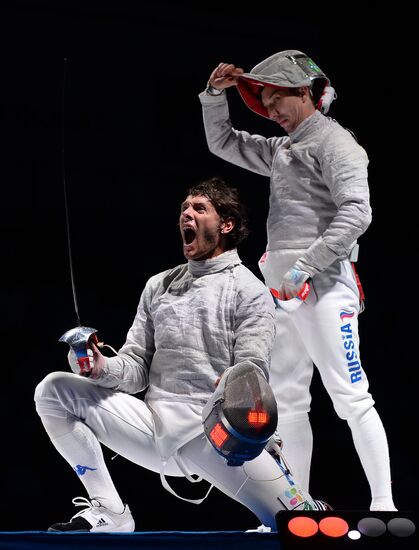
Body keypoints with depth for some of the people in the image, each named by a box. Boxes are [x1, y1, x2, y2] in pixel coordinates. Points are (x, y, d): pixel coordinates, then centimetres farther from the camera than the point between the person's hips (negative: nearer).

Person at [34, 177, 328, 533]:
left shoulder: (250, 291, 1)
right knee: (54, 390, -10)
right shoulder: (159, 286, 17)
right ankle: (109, 514, -4)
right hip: (156, 429, 5)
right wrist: (103, 369, -11)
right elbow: (136, 367, 13)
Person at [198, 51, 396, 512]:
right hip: (282, 291, 9)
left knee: (350, 398, -14)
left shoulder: (334, 142, -6)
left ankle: (383, 507, -17)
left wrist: (305, 266, -22)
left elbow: (356, 213, -19)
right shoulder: (282, 150, 21)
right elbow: (222, 143, 33)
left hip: (322, 286, -9)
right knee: (286, 401, 10)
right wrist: (215, 94, 16)